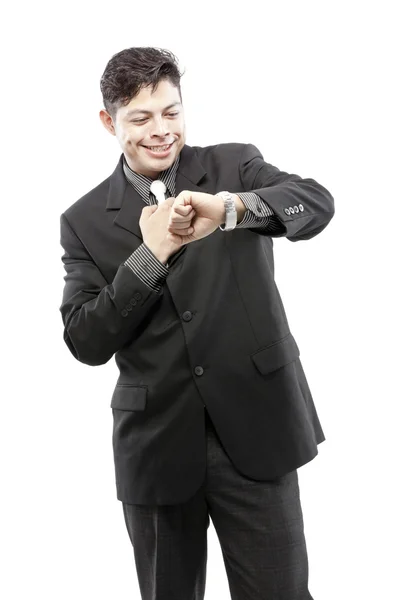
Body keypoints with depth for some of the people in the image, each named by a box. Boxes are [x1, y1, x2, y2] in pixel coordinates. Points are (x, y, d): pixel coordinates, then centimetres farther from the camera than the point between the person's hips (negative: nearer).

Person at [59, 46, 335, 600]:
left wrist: (228, 208, -35)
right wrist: (152, 252, -16)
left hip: (255, 427, -1)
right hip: (157, 443, 1)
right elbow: (86, 343, -5)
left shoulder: (234, 166, 2)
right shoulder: (85, 221, 3)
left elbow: (318, 202, -16)